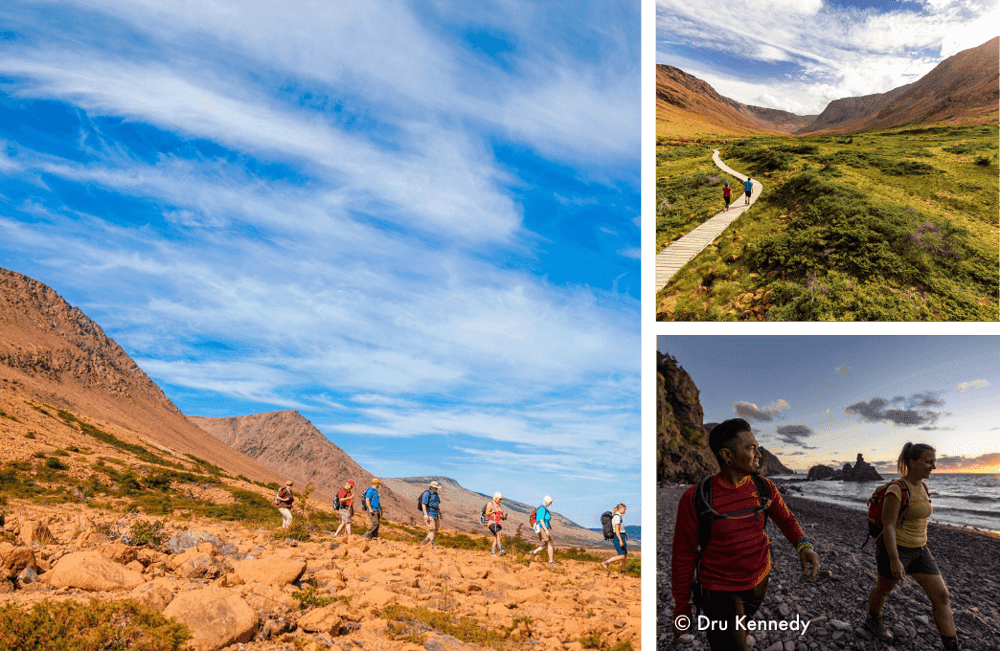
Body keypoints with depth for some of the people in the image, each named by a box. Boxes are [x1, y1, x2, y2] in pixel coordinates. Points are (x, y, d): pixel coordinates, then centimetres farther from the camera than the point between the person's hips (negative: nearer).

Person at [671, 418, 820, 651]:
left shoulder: (765, 488, -9)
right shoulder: (695, 499, -22)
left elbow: (786, 520, 5)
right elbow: (683, 555, -13)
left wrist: (804, 545, -19)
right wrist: (681, 608, -7)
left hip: (759, 580, 5)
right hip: (720, 591, -5)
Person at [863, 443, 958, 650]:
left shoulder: (921, 487, 2)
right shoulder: (896, 490, -24)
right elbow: (888, 526, -24)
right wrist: (894, 560, -26)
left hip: (917, 551, 7)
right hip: (894, 550, -7)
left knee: (941, 595, 0)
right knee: (884, 589, 17)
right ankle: (872, 621, 46)